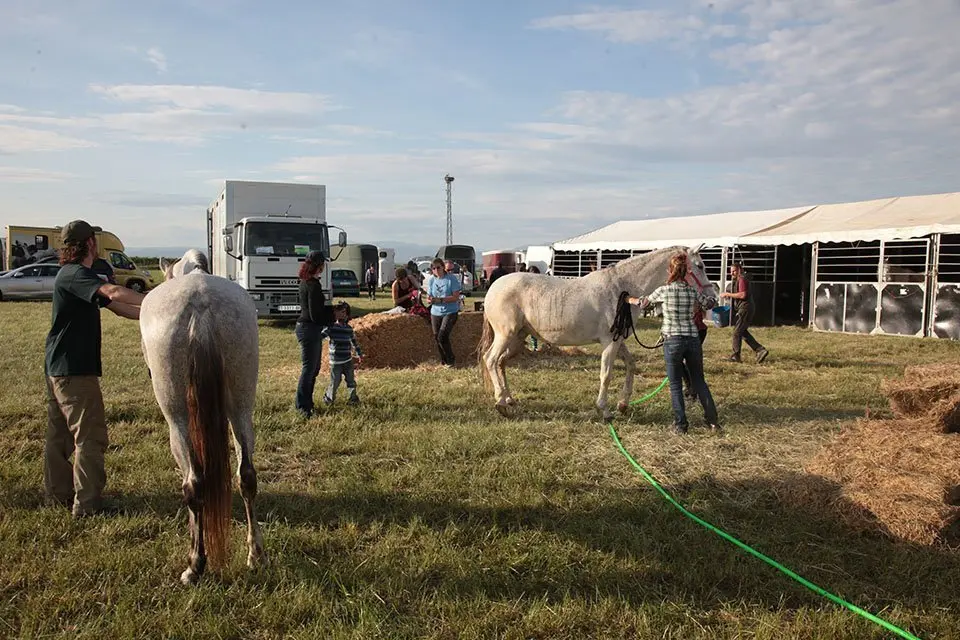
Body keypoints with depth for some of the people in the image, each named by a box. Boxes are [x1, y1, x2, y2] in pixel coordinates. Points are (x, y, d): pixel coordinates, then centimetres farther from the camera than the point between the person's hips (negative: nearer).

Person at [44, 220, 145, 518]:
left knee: (60, 434, 18)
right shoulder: (74, 274, -16)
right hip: (74, 370, -11)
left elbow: (116, 307, 12)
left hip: (58, 368, 11)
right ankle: (87, 503, 0)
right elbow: (114, 293, -35)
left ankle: (59, 493, 29)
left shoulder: (74, 275, 16)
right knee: (90, 436, -5)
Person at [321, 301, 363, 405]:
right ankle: (328, 398, 25)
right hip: (336, 362, -4)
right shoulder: (331, 327, -10)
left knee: (351, 381, 11)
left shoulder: (349, 328, 5)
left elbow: (354, 342, 18)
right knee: (335, 383, 3)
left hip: (348, 361, 4)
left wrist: (360, 354, 23)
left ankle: (353, 398, 26)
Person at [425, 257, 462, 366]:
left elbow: (456, 297, -14)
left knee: (442, 336, -16)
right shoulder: (432, 280, 7)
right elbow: (428, 298, 11)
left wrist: (440, 300, -22)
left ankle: (450, 360, 1)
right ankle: (443, 361, 23)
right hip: (435, 313, 6)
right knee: (437, 337, 7)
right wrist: (430, 300, -14)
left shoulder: (452, 279, -9)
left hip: (450, 312, -6)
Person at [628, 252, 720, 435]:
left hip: (672, 342, -3)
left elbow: (644, 302, 10)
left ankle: (681, 424, 8)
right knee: (699, 382, 16)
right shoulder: (693, 292, 0)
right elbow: (711, 304, 18)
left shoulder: (664, 291, -7)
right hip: (693, 340, 3)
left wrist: (630, 300, 30)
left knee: (675, 385, 8)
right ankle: (713, 421, 17)